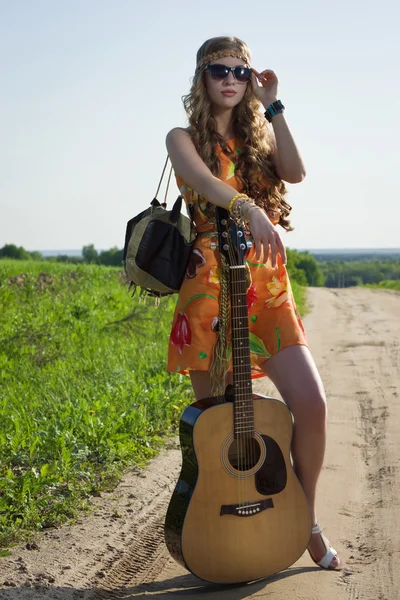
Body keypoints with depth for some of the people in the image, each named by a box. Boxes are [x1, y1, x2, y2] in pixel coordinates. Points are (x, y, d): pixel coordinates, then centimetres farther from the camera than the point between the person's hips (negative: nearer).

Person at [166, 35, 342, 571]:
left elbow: (295, 172, -3)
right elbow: (203, 181, -18)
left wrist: (272, 107, 0)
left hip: (268, 286, 4)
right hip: (210, 282, -3)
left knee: (311, 403, -8)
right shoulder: (183, 137, 6)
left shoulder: (258, 135, 19)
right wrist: (248, 209, -36)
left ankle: (304, 521, 11)